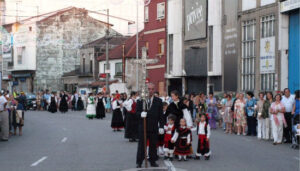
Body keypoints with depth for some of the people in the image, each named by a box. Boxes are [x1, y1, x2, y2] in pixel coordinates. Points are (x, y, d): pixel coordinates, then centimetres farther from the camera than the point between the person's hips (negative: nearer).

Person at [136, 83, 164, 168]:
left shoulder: (158, 101, 7)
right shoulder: (140, 100, 4)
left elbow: (161, 115, 6)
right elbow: (137, 112, 2)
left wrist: (161, 126, 0)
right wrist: (140, 114, -22)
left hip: (154, 127, 1)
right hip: (143, 126, -1)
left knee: (153, 145, 5)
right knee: (141, 145, 1)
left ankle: (153, 161, 15)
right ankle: (139, 162, 7)